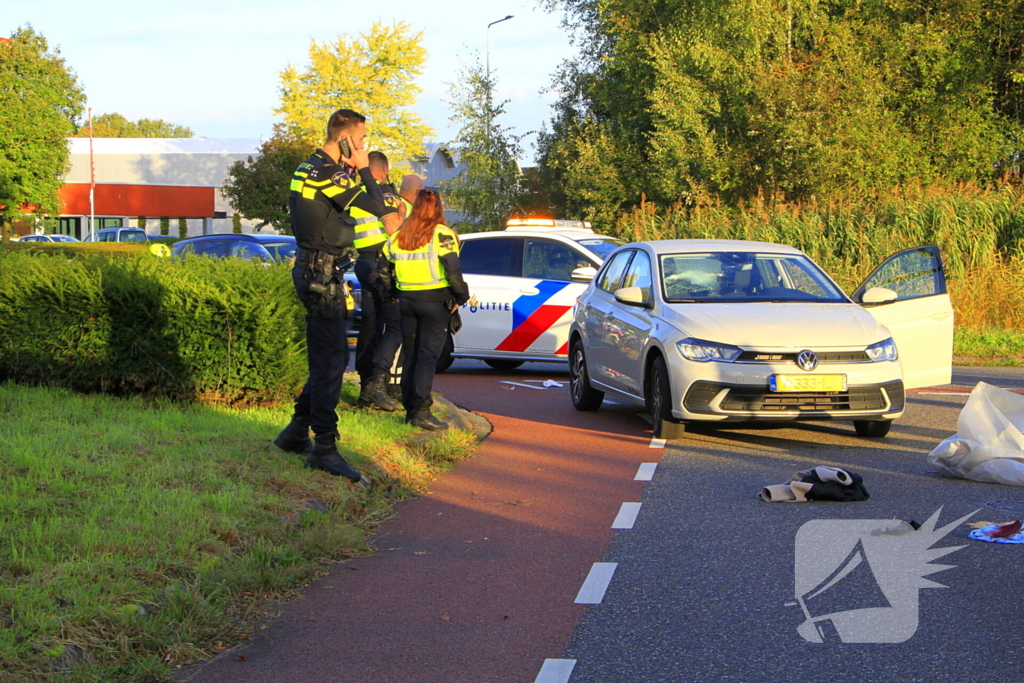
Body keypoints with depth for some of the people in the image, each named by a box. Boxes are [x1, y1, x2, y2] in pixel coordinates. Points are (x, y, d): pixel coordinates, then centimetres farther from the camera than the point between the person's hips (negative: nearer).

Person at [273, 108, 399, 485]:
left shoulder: (310, 168, 15)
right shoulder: (327, 173, -18)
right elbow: (376, 205, -21)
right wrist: (362, 167, -6)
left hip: (316, 270, 11)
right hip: (321, 274, -11)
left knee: (331, 357, 17)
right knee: (330, 360, -9)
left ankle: (296, 432, 24)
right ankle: (324, 447, -8)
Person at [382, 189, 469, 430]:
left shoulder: (398, 236, 9)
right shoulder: (441, 234, -9)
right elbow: (453, 270, -16)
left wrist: (396, 294, 18)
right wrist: (461, 297, -5)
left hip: (406, 300, 5)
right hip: (434, 301, -5)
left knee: (410, 356, 12)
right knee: (427, 357, -5)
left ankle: (410, 410, 15)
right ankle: (421, 412, -11)